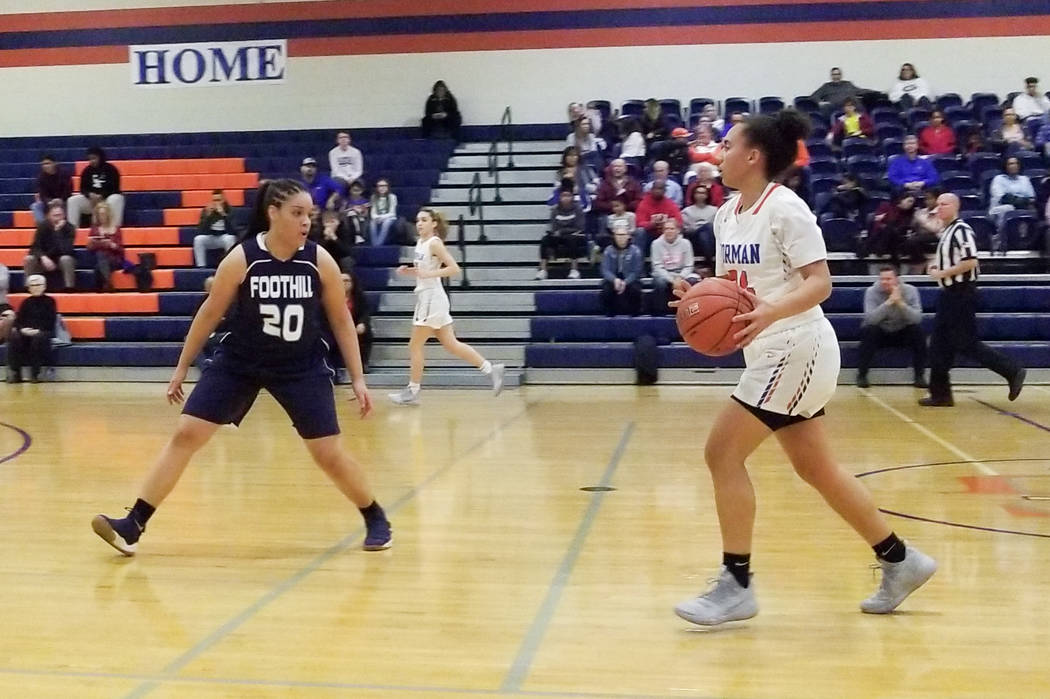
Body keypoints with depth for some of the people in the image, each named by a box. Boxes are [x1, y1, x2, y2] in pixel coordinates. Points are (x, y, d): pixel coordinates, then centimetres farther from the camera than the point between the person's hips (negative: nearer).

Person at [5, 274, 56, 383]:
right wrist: (22, 329, -13)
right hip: (25, 332, 3)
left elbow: (51, 321, -1)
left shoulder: (49, 301, 8)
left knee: (39, 338, -39)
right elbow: (18, 319, 10)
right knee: (14, 337, -30)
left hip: (43, 332, -3)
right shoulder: (26, 302, 18)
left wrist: (38, 330, -17)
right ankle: (14, 372, -26)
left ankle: (35, 373, -30)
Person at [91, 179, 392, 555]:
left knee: (329, 455, -2)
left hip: (302, 367, 0)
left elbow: (341, 321, -1)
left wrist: (358, 379, -2)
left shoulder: (321, 262, -12)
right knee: (185, 434, -6)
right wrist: (182, 367, 3)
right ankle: (133, 525, 2)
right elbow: (210, 313, -3)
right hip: (239, 362, 0)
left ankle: (376, 520, 21)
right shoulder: (241, 259, -16)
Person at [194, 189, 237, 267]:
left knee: (229, 238, -35)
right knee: (198, 239, -26)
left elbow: (231, 231, -25)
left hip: (224, 237, -2)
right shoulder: (206, 210, -6)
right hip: (211, 239, 2)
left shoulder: (230, 210, -12)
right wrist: (208, 215, -27)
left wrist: (223, 214, -34)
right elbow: (201, 231, -15)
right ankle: (201, 267, -24)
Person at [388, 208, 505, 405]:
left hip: (432, 298, -9)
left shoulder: (434, 243, -13)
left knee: (415, 346, -2)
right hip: (426, 297, 9)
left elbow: (454, 268, -20)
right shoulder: (421, 243, 13)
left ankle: (412, 391, 6)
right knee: (450, 344, 10)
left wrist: (427, 274, -26)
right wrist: (409, 271, 7)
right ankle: (490, 369, 13)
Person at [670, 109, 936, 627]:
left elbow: (820, 283, -19)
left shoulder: (785, 209, -15)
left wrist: (771, 311, -35)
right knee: (816, 469, 14)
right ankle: (900, 561, 27)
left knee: (723, 453, -10)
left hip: (796, 349, -9)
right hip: (774, 353, 9)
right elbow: (730, 285, 16)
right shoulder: (727, 214, 10)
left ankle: (736, 586, 0)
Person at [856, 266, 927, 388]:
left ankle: (920, 376, -15)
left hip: (902, 334, 1)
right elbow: (870, 319, -30)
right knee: (869, 330, -31)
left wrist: (900, 303, -37)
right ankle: (861, 375, -19)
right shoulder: (872, 291, -15)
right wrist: (889, 301, -39)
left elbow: (917, 318, -23)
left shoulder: (910, 290, -12)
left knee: (917, 330, -26)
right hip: (880, 333, -1)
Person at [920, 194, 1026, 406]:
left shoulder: (961, 230, -15)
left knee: (967, 343, -6)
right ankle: (940, 393, 12)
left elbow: (970, 262, -24)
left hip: (962, 293, -10)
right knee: (939, 344, 8)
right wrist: (938, 268, 8)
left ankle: (1012, 371, 5)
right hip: (949, 293, 10)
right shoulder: (947, 231, 14)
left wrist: (942, 273, -17)